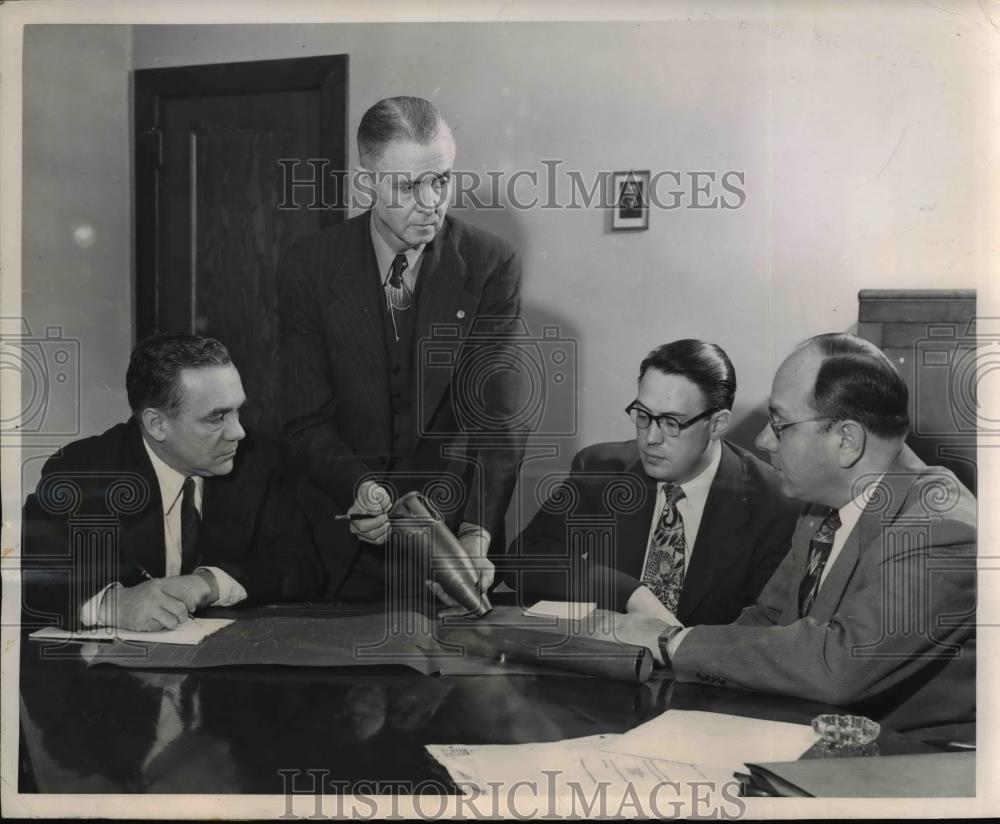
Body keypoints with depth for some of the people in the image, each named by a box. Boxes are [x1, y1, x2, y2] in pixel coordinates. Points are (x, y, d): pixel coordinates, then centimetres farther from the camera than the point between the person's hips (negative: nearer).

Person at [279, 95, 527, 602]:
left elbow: (498, 417, -13)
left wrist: (477, 533, -27)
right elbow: (307, 421, -6)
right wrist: (363, 488, -25)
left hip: (453, 527, 0)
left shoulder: (491, 265, -8)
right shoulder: (309, 269, -5)